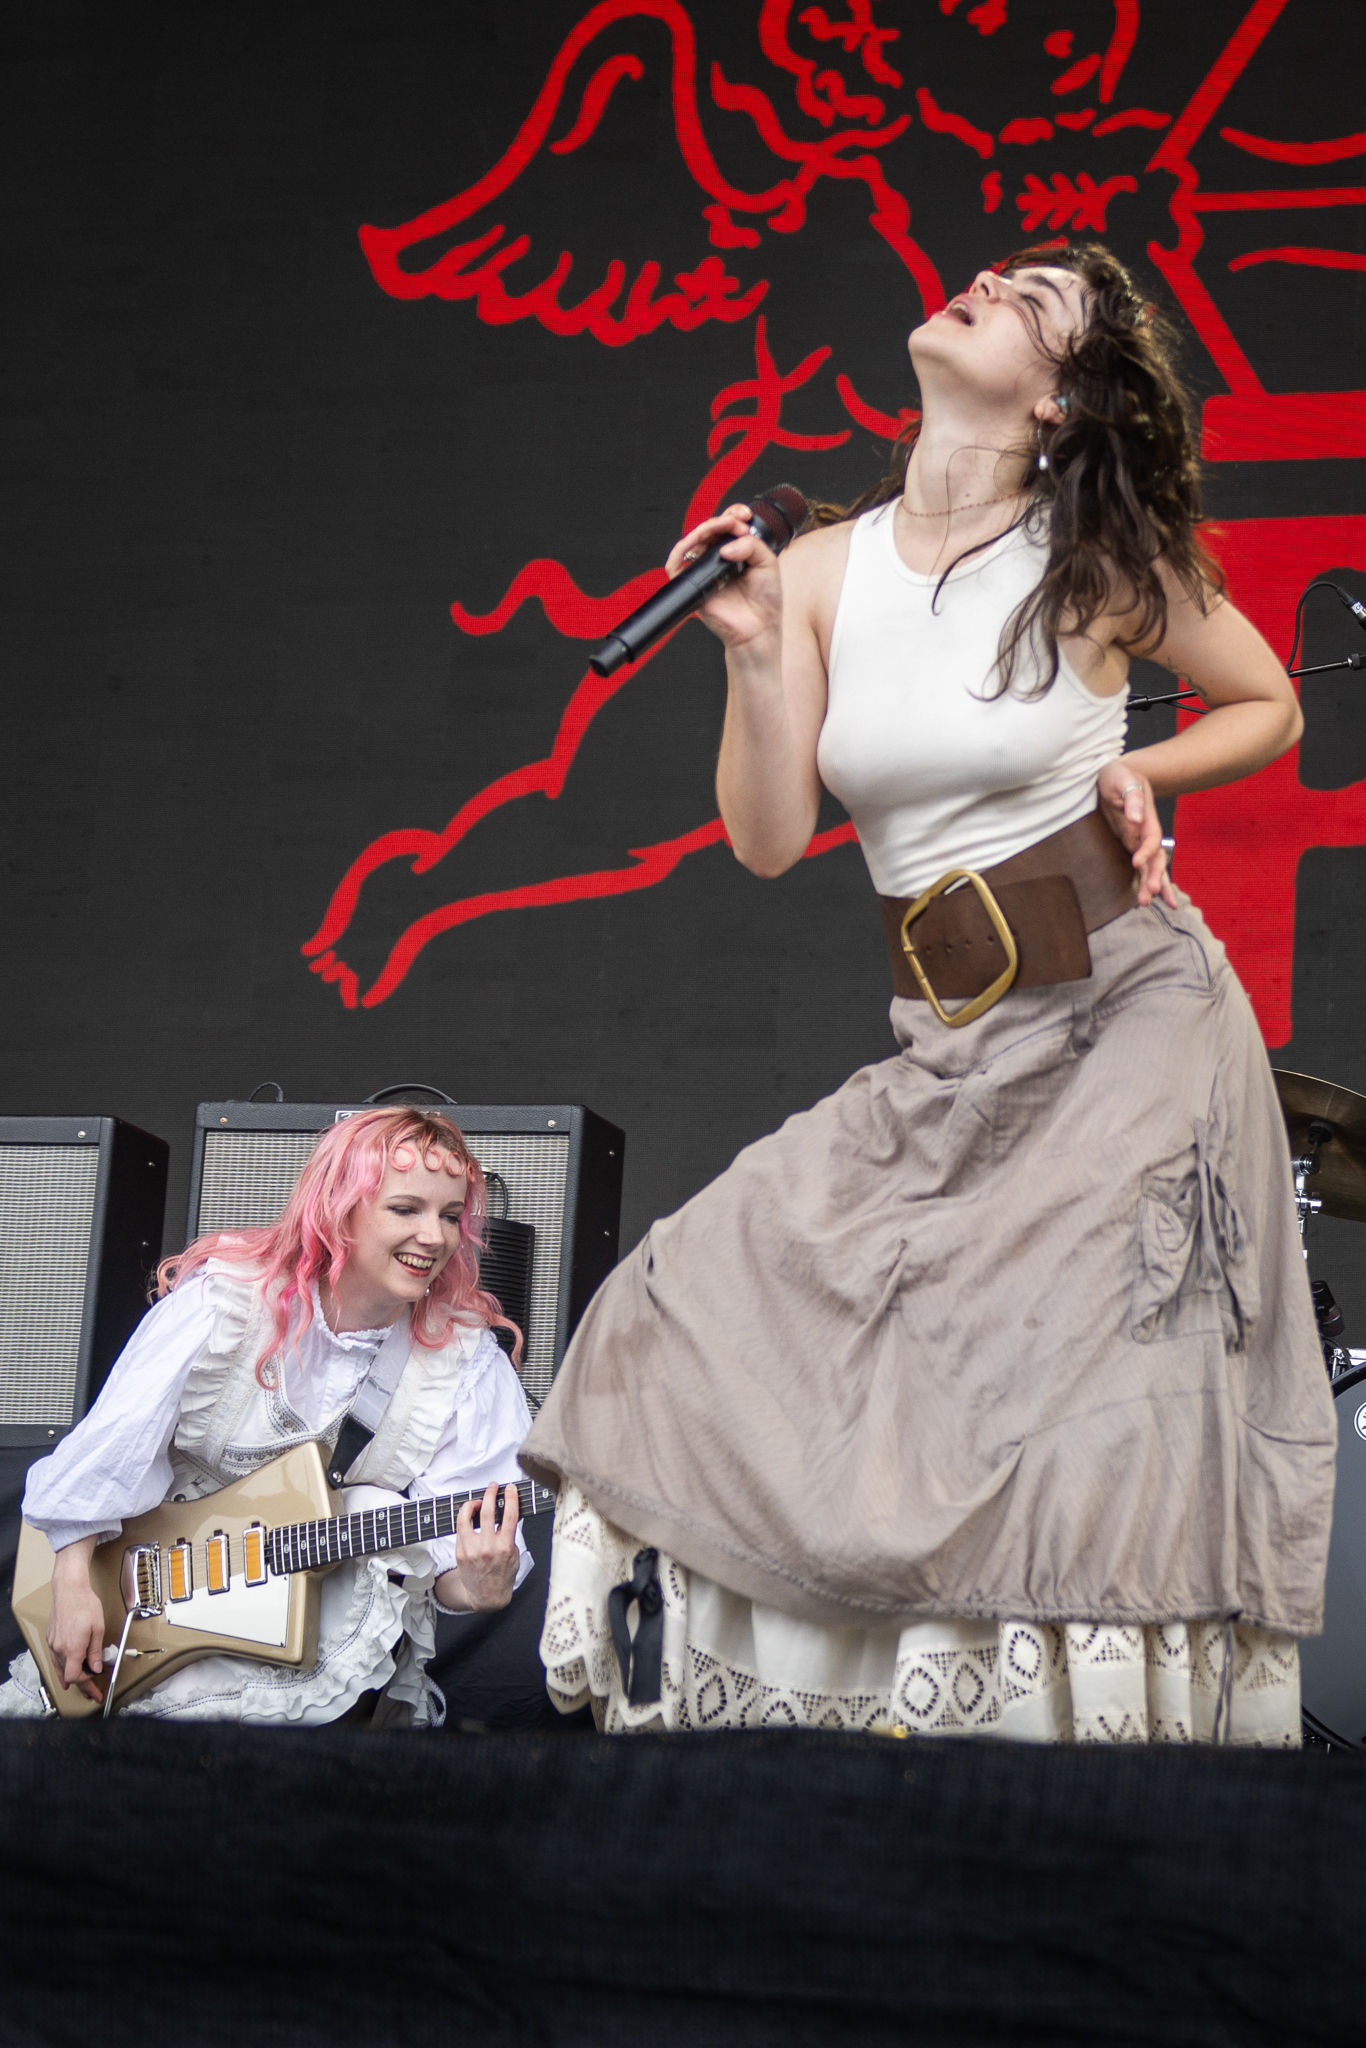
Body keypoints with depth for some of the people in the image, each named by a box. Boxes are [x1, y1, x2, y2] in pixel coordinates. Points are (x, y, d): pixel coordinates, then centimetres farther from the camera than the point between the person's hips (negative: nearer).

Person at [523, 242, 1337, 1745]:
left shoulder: (1099, 566, -5)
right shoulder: (824, 571, 3)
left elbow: (1269, 705, 11)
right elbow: (767, 838, -2)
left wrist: (1135, 776, -3)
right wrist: (754, 651, -13)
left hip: (1129, 1021, -4)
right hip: (953, 1057, 4)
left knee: (1108, 1429, -6)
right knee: (712, 1326, -3)